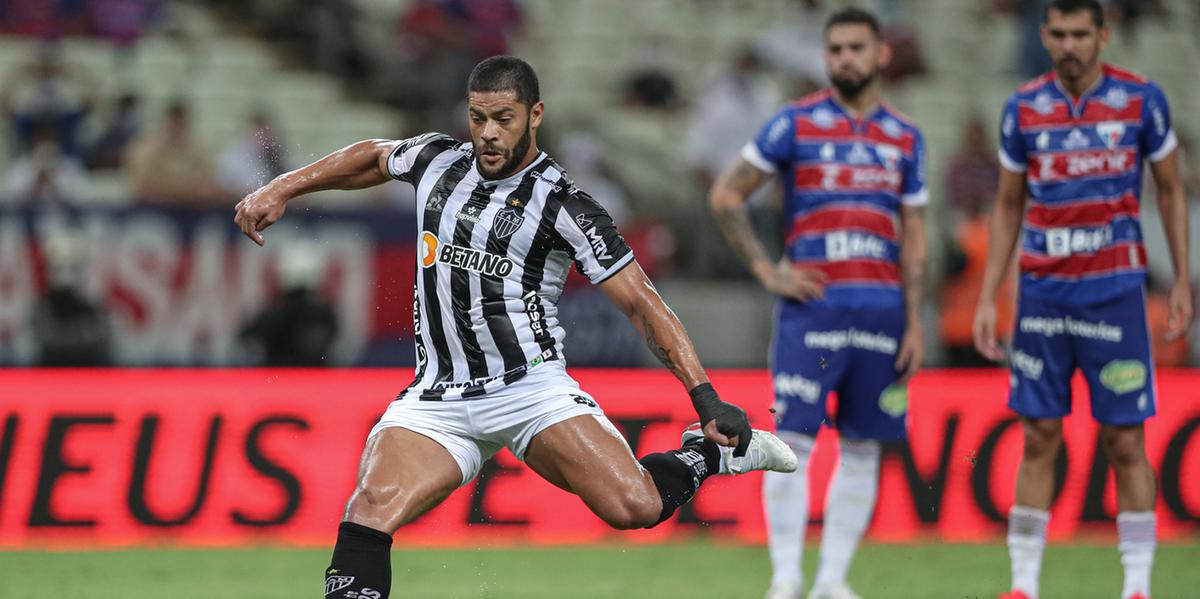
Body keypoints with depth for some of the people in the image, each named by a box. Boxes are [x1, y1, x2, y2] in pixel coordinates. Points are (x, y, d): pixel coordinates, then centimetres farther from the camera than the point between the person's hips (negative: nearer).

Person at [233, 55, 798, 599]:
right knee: (374, 505, -26)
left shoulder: (564, 206, -5)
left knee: (635, 508, -22)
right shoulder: (437, 160, 9)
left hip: (532, 388, -3)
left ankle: (710, 452, 9)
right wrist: (279, 190, 29)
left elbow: (641, 302, -6)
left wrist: (705, 397, -13)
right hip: (438, 398, 3)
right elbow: (372, 157, 32)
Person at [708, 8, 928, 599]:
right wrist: (766, 270, -3)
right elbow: (725, 196, 4)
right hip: (811, 306, -3)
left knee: (863, 449, 4)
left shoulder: (905, 139, 11)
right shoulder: (796, 124, 2)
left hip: (880, 311, 3)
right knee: (794, 440, -10)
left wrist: (914, 324, 5)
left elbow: (913, 240, 12)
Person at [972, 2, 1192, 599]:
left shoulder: (1141, 100, -2)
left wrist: (1183, 279, 2)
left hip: (1114, 291, -2)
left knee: (1125, 442, -1)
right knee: (1039, 439, 4)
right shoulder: (1023, 109, 3)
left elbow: (1170, 191, 7)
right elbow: (1008, 208, 11)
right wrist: (988, 297, 7)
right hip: (1043, 293, 2)